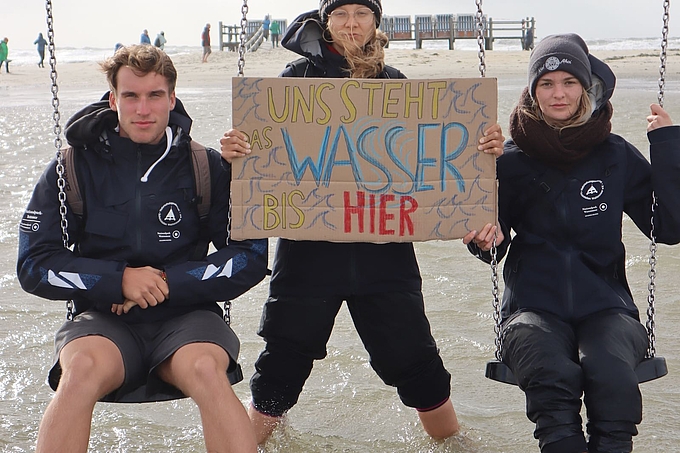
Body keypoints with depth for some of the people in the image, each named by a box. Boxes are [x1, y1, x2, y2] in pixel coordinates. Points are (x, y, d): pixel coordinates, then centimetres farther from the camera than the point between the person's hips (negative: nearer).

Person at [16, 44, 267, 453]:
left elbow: (251, 257, 2)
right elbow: (34, 263, 2)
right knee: (83, 369, -34)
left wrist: (168, 282, -9)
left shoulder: (207, 167, 4)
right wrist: (119, 280, -11)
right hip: (102, 319, 0)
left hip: (186, 316, 0)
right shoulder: (76, 166, 4)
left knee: (205, 369, -34)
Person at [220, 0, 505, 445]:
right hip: (310, 249, -1)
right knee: (282, 364, 8)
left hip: (383, 251, 2)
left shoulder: (394, 82, 10)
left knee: (419, 366, 7)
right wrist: (235, 151, -24)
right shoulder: (300, 76, 2)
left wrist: (484, 149, -7)